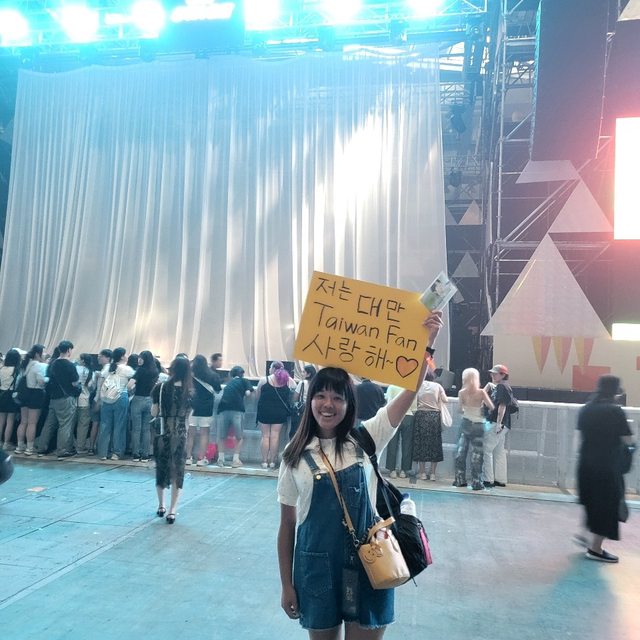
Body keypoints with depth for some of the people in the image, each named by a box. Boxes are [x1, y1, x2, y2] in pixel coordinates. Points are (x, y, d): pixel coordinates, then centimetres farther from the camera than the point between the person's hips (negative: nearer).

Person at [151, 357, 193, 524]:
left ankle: (161, 506, 30)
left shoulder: (160, 387, -9)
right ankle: (172, 510, 4)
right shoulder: (189, 391, -5)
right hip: (180, 436, 0)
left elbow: (154, 413, -6)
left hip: (162, 434, 0)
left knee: (161, 469, 18)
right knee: (177, 472, 8)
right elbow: (188, 413, 1)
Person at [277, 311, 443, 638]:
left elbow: (410, 390, -15)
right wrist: (286, 585, 3)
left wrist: (425, 343, -24)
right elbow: (287, 525, 1)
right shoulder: (296, 455, -4)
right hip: (316, 566, 0)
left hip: (366, 564, 0)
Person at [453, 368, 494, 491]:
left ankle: (460, 480, 16)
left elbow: (460, 409, 2)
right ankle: (476, 483, 7)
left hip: (465, 424, 2)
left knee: (460, 453, 11)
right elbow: (491, 407, -13)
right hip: (478, 426, -2)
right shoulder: (481, 392, -13)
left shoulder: (461, 392, -7)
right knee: (476, 456, 4)